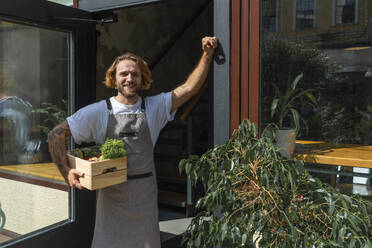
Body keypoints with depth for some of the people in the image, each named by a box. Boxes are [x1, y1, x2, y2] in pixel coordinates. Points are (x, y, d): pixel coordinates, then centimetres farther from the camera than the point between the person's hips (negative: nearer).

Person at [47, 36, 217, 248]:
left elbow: (189, 88, -2)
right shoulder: (98, 112, -4)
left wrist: (207, 54, -7)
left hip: (145, 198, 2)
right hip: (111, 197, -1)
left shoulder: (155, 107, 2)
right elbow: (56, 135, -2)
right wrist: (67, 172, -11)